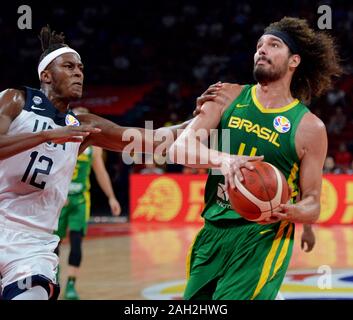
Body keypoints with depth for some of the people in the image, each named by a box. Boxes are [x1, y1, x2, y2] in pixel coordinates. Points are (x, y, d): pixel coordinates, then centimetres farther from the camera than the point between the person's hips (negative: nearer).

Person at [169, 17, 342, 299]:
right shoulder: (228, 97, 5)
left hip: (264, 237, -4)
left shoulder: (309, 127, -2)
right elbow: (180, 148, -7)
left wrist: (291, 212, -22)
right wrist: (223, 159, -26)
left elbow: (313, 205, 1)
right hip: (212, 232, 4)